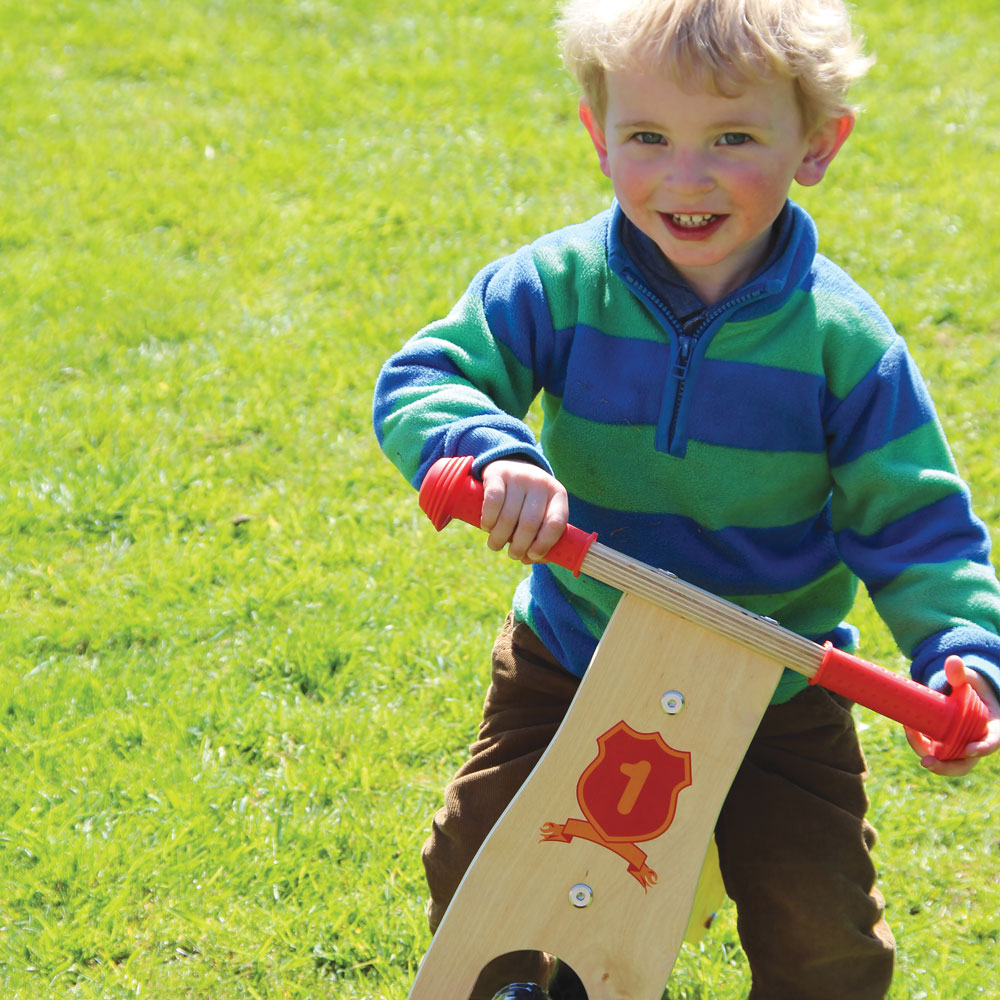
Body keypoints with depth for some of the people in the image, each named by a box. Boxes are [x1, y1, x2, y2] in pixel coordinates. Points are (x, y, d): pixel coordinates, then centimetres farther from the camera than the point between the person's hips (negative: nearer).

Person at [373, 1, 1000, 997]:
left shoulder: (842, 338, -16)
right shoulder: (560, 286, -14)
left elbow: (914, 521, -11)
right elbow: (418, 380, -18)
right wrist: (492, 454, -40)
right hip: (573, 660, 1)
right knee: (470, 860, 2)